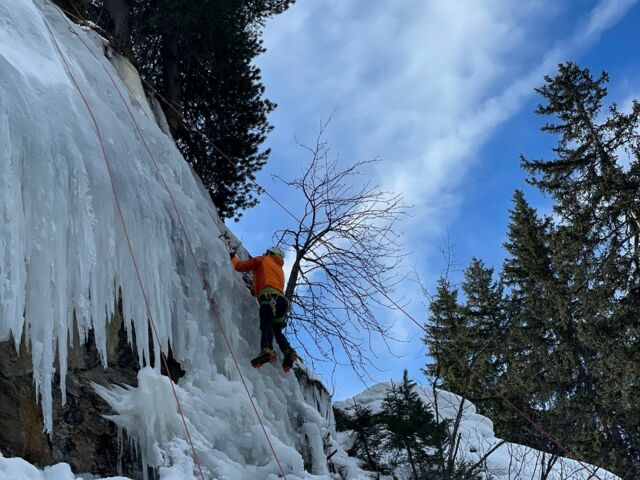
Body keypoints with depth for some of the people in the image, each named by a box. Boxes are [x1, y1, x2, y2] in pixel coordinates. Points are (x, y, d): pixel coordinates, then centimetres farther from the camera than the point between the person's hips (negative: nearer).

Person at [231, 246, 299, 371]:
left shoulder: (263, 260, 22)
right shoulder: (280, 269, 40)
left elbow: (240, 266, 20)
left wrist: (233, 258, 40)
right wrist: (255, 290, 49)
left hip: (269, 297, -7)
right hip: (281, 299, 7)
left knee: (266, 324, -27)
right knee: (277, 331, 15)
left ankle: (267, 349, -51)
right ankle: (289, 352, -9)